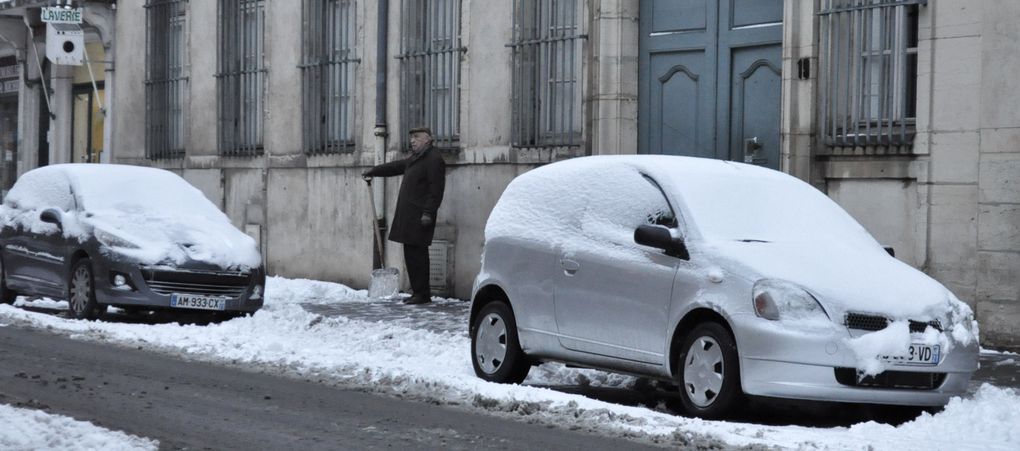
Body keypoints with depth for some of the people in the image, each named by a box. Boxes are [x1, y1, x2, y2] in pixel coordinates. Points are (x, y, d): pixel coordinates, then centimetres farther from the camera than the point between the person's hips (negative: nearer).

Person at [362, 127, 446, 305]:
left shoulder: (434, 159, -9)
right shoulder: (415, 159, 22)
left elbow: (436, 189, -16)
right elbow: (394, 167, 35)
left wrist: (428, 212, -21)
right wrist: (373, 172, 39)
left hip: (419, 216, -10)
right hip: (408, 215, 10)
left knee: (417, 254, -9)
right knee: (411, 254, 9)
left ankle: (422, 293, -7)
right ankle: (418, 291, 14)